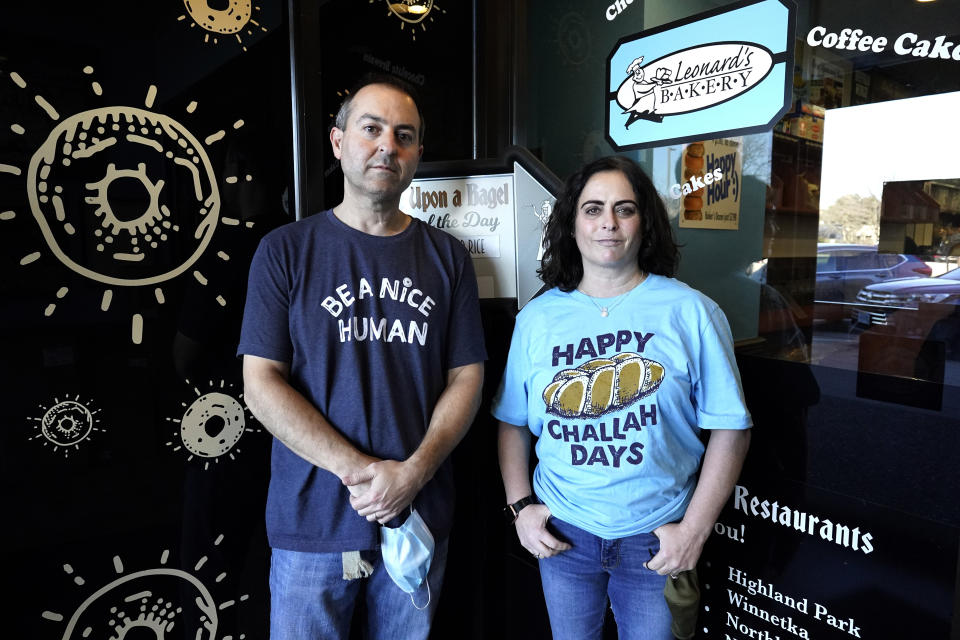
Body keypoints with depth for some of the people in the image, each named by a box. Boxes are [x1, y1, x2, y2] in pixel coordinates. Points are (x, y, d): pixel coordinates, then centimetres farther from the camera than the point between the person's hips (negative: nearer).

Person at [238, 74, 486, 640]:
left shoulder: (447, 257, 4)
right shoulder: (286, 250, -1)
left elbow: (467, 377, 1)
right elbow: (261, 382, -7)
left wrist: (413, 472, -13)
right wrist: (357, 469, -16)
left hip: (420, 513, 2)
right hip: (312, 520, -1)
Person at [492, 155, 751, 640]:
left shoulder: (691, 312, -8)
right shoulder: (537, 317, -1)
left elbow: (730, 427, -7)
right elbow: (512, 422, 6)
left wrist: (694, 529, -9)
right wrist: (520, 505, -3)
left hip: (656, 540, -2)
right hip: (562, 533, 2)